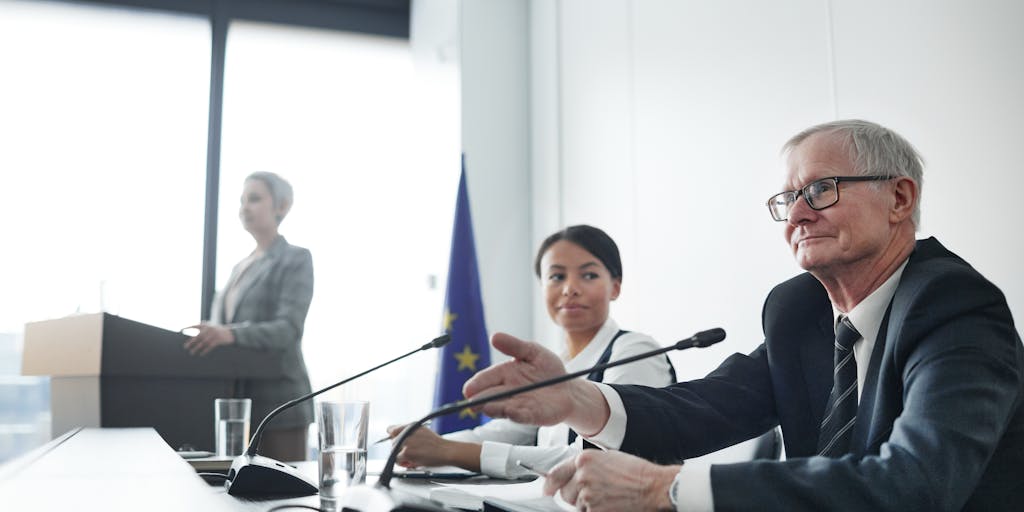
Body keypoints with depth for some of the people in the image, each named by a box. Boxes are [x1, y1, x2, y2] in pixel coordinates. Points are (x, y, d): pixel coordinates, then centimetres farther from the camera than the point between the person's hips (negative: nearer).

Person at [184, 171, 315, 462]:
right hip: (237, 404, 7)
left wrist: (230, 334, -33)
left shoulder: (295, 260, -3)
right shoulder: (241, 267, 20)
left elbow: (288, 329, -18)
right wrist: (209, 335, 0)